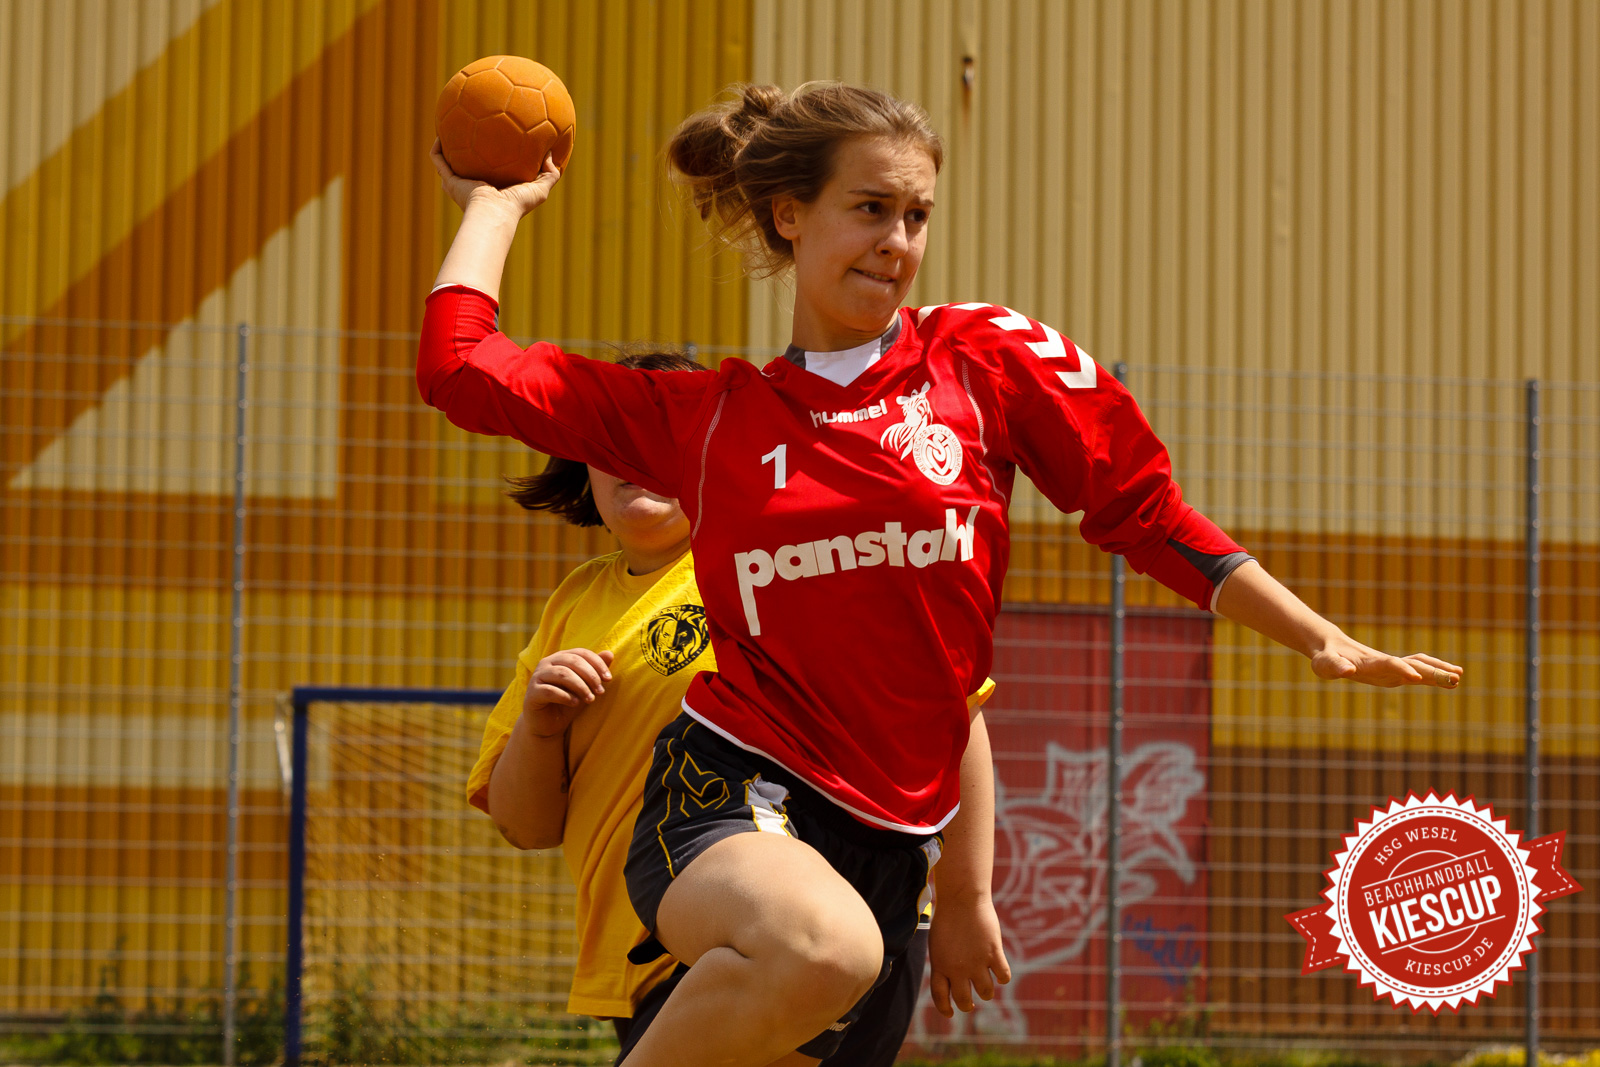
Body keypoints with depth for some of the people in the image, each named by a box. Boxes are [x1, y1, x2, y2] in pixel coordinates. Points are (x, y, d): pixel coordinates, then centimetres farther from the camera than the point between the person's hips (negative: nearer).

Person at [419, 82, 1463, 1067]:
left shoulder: (991, 359, 8)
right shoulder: (705, 417, 6)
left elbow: (1145, 512, 12)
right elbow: (461, 370, 5)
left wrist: (1322, 639, 8)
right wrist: (497, 205, 19)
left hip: (886, 838, 3)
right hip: (729, 791, -3)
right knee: (824, 944, -36)